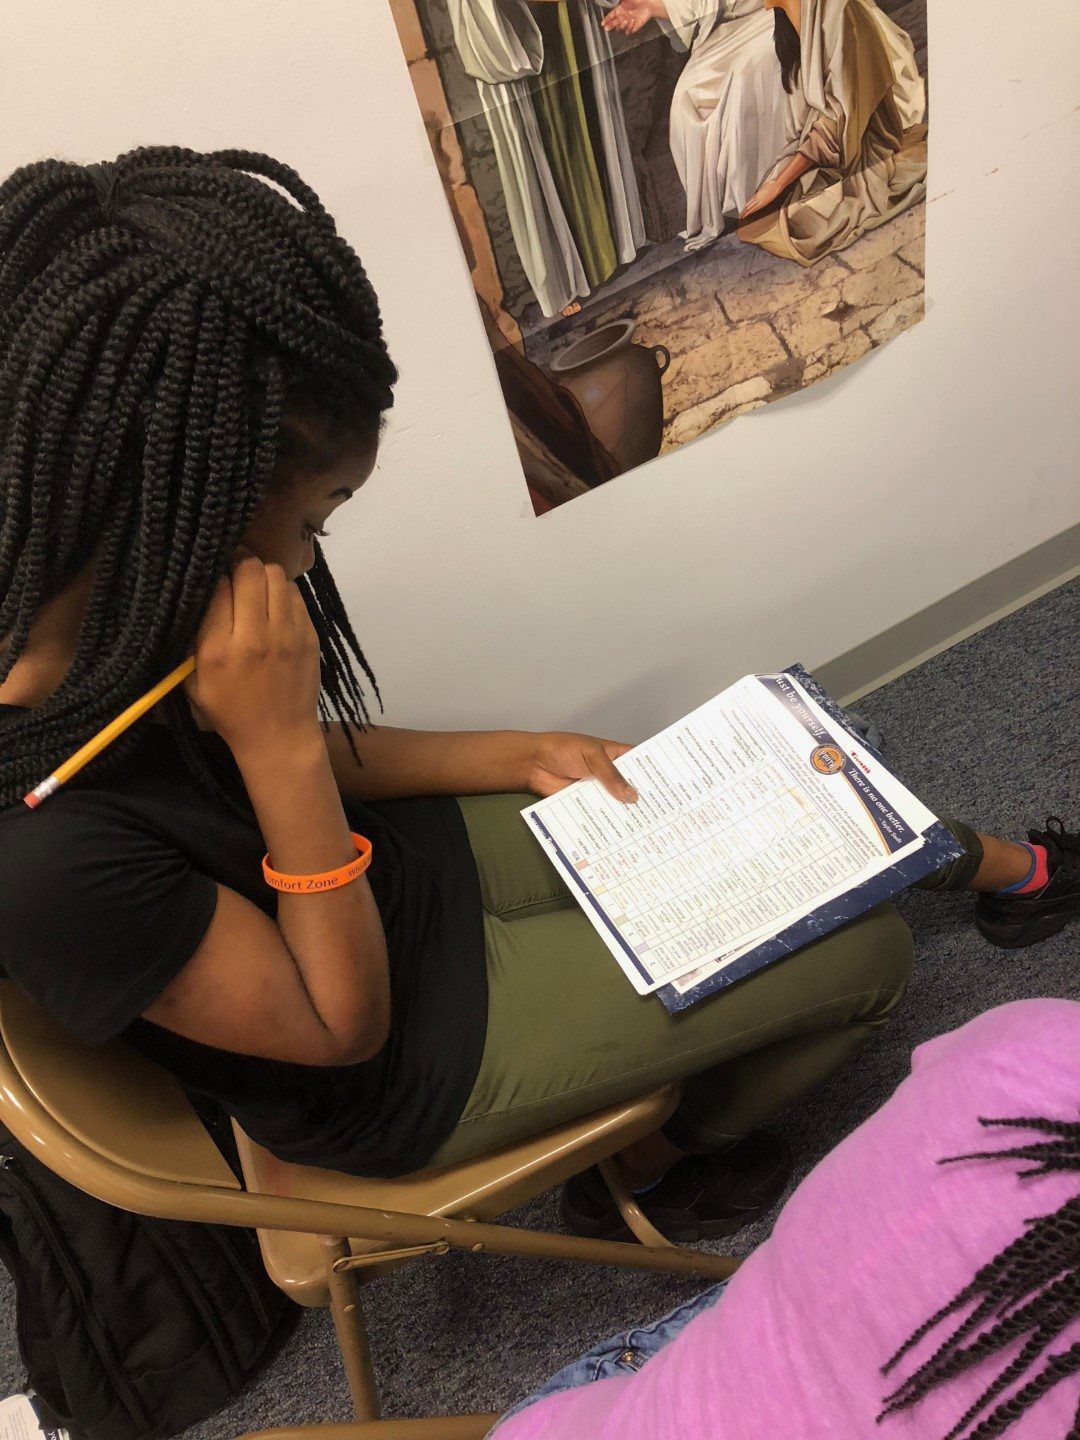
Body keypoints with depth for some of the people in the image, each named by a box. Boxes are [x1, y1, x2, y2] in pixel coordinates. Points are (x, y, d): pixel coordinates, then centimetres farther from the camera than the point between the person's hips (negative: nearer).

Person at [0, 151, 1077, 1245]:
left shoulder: (90, 620, -14)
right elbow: (344, 1025, -24)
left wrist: (518, 756, -2)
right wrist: (279, 740, -35)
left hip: (414, 858, 7)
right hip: (400, 1080, -6)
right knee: (868, 953, -1)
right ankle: (646, 1165, 26)